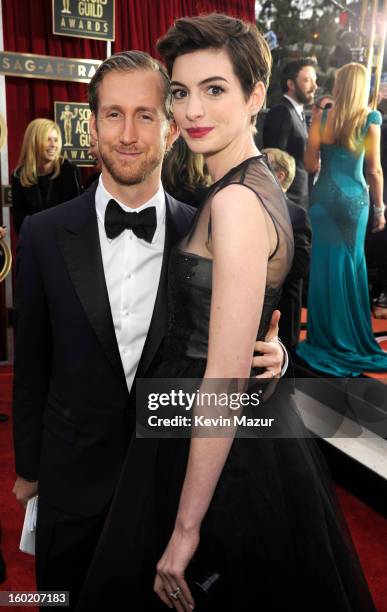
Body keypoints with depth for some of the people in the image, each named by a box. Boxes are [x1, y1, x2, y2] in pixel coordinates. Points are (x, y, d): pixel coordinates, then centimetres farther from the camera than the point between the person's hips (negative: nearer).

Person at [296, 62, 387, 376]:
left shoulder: (321, 117, -2)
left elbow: (311, 165, -1)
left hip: (325, 198, 0)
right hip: (355, 199, 0)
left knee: (326, 266, 8)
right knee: (352, 267, 11)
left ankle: (327, 338, 16)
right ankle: (352, 338, 22)